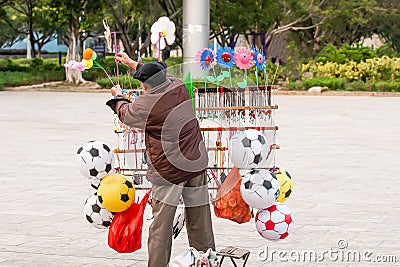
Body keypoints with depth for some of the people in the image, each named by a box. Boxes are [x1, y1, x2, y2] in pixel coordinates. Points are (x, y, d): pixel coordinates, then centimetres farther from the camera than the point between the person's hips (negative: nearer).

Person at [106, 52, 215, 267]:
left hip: (169, 169, -6)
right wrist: (131, 62, 37)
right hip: (196, 164, 6)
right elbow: (160, 74, 25)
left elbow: (126, 114, 8)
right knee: (199, 219, 15)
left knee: (161, 223, 1)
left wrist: (118, 97, 30)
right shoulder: (179, 86, 1)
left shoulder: (146, 103, -15)